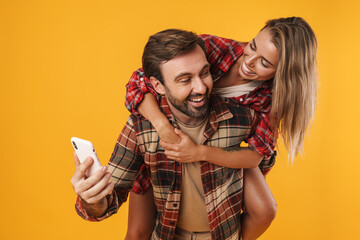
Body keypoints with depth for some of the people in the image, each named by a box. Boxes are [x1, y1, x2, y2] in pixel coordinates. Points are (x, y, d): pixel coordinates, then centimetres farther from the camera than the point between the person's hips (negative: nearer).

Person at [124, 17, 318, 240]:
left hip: (220, 149, 2)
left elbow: (257, 154, -26)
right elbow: (140, 81, -31)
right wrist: (163, 127, -48)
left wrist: (201, 152, -42)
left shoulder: (271, 94, -22)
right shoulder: (213, 47, -31)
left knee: (264, 212, -12)